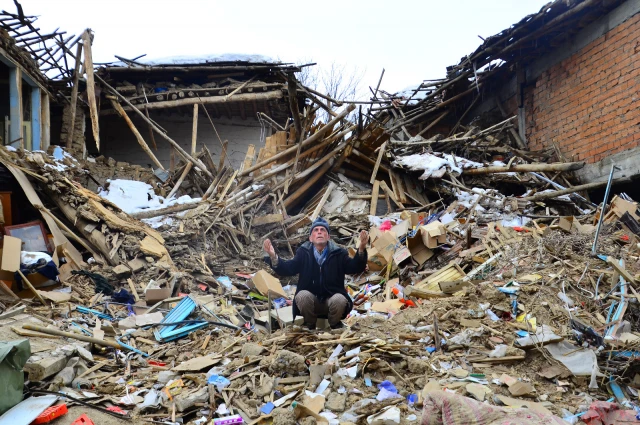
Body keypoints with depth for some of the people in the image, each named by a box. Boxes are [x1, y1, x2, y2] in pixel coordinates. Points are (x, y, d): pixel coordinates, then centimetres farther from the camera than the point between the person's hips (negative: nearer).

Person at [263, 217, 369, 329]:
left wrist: (361, 249, -29)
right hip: (310, 300, 1)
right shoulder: (303, 252, 3)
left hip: (332, 298, 0)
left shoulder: (338, 253, 1)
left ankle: (335, 325, 1)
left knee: (340, 300, -33)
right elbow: (287, 269, -6)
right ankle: (310, 325, -2)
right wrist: (273, 256, -27)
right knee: (302, 295, -31)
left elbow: (355, 268, -10)